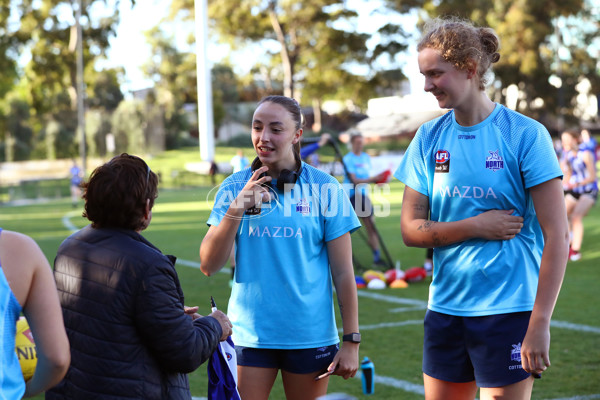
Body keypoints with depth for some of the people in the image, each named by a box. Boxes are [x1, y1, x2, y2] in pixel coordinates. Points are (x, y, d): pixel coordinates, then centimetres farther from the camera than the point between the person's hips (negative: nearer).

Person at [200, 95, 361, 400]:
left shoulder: (324, 188, -2)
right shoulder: (234, 187, 2)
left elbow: (343, 272, 0)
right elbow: (209, 266, -4)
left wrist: (351, 341, -2)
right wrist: (238, 207, -16)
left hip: (310, 335, -1)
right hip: (249, 335, 1)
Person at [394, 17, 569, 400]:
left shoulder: (526, 134, -8)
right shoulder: (429, 138, 5)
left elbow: (557, 236, -10)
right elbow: (411, 230, 5)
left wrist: (539, 324, -15)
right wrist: (477, 227, -11)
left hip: (508, 311, -4)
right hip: (445, 310, 4)